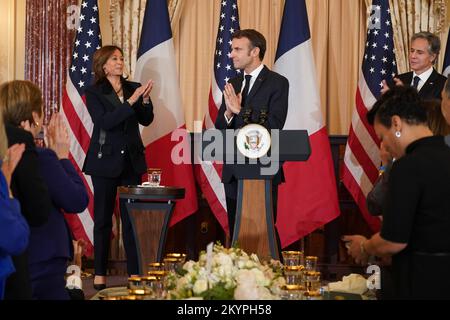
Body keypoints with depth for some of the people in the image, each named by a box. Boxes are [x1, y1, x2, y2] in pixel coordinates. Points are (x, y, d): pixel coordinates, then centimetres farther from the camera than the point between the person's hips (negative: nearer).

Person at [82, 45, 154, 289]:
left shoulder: (133, 88, 7)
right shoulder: (94, 93, -3)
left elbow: (146, 120, 3)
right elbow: (104, 121, -17)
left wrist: (145, 100, -15)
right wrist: (131, 101, -22)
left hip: (131, 160, 3)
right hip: (105, 161, -3)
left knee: (132, 216, 2)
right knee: (103, 218, 2)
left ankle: (135, 271, 4)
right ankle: (100, 274, 8)